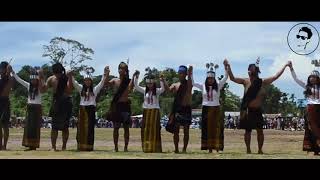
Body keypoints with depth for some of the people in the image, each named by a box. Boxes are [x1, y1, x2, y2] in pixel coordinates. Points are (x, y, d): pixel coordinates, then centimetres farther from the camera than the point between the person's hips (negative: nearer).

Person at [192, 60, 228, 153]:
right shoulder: (203, 86, 5)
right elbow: (192, 83, 4)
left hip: (216, 109, -1)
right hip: (206, 109, 1)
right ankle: (209, 148, 9)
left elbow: (225, 77, -7)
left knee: (217, 129, -5)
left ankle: (218, 148, -4)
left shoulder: (218, 86, 1)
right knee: (207, 129, 3)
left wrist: (225, 67, -17)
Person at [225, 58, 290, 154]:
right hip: (248, 110, -2)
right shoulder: (246, 81, -3)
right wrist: (228, 66, -16)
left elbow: (276, 76, 4)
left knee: (260, 130, 1)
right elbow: (232, 78, -8)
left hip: (258, 111, 2)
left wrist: (285, 66, 3)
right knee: (248, 130, 4)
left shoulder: (263, 82, 2)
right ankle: (248, 150, 14)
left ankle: (260, 150, 11)